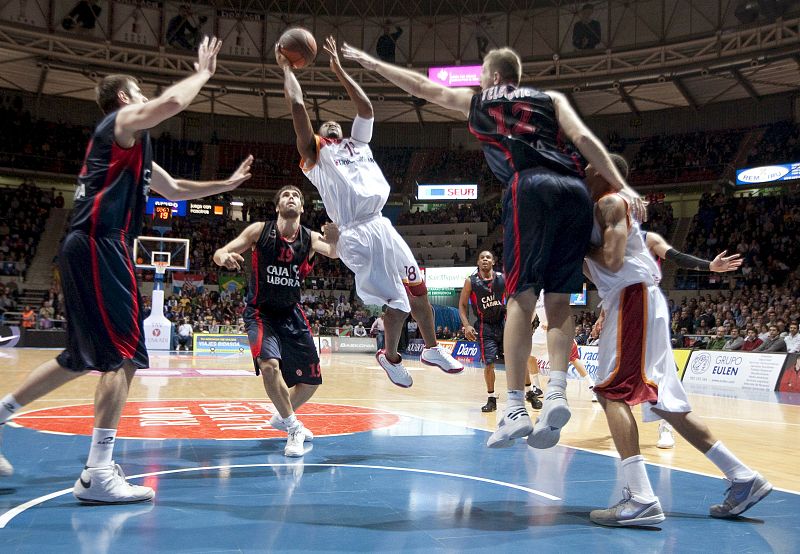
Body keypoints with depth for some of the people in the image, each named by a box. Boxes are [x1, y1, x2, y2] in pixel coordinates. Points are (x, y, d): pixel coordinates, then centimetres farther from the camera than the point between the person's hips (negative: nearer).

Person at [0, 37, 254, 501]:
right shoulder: (122, 122, 0)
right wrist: (203, 72, -1)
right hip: (99, 245, -10)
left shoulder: (131, 146, 29)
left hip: (90, 249, 10)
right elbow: (174, 102, -19)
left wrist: (226, 184, 33)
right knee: (125, 356, -14)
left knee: (82, 358, 18)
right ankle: (98, 475, -15)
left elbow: (175, 190, 37)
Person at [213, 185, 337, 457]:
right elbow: (220, 253, -12)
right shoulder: (260, 230, -11)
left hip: (292, 313, 4)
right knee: (269, 364, -29)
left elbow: (335, 252, -26)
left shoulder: (310, 238, -7)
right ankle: (293, 427, -10)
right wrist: (224, 256, -37)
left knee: (312, 379, 7)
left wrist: (335, 242, -51)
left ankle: (283, 417, 36)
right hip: (261, 312, -4)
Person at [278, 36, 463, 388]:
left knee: (417, 286, 12)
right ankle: (390, 357, 17)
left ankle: (432, 349, 30)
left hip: (381, 227, 7)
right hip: (356, 235, -6)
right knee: (397, 301, -8)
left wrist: (338, 69, 22)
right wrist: (286, 68, 11)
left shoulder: (358, 144, 25)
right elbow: (297, 105, 2)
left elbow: (366, 108, 19)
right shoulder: (315, 154, 9)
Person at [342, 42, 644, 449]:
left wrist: (369, 62, 46)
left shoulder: (477, 102, 25)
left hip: (531, 188, -3)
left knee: (521, 296, -5)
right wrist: (621, 187, 5)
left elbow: (421, 85, 35)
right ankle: (556, 393, -11)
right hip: (575, 190, 4)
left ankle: (516, 409, -11)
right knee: (559, 300, 5)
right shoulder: (552, 99, 29)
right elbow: (584, 138, 12)